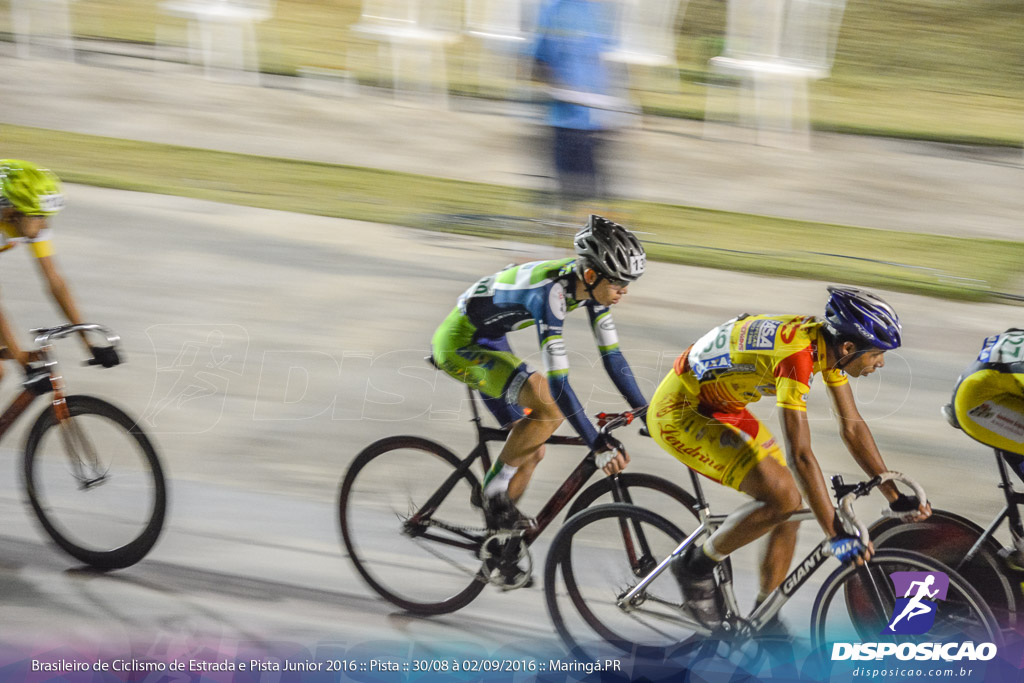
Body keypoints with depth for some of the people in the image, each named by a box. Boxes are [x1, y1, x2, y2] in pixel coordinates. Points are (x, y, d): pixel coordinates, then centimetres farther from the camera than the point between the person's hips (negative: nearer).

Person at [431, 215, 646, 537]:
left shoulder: (592, 284, -10)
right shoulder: (551, 290, -35)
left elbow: (612, 356, 0)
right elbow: (557, 381, -37)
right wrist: (598, 445, -37)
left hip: (489, 342, 9)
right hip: (459, 344, -9)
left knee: (532, 452, 6)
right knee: (549, 407, -26)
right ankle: (495, 488, -9)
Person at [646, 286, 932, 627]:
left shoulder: (829, 343, -5)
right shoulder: (797, 354, -32)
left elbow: (852, 426, 5)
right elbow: (801, 455, -34)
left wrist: (895, 496, 4)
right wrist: (837, 535, -32)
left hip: (719, 407, 9)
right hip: (679, 414, -9)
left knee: (788, 509, 4)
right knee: (782, 498, -21)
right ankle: (696, 566, -2)